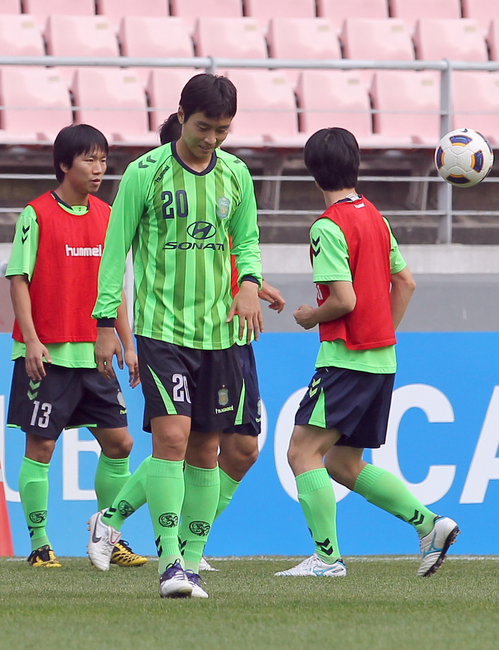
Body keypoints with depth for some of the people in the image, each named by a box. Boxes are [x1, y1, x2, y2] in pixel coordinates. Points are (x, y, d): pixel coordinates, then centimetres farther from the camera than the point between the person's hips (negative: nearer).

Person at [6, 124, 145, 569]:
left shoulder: (106, 216, 9)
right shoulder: (37, 215, -7)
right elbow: (18, 279, -7)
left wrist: (127, 344, 13)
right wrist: (31, 340, -16)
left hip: (94, 353, 6)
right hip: (48, 354, -6)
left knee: (119, 443, 4)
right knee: (41, 445, -3)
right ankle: (39, 543, 5)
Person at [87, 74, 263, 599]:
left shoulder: (235, 175, 7)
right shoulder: (145, 173, -5)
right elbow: (116, 249, -1)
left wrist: (249, 283, -2)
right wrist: (106, 323, -4)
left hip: (218, 332, 5)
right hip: (161, 328, -4)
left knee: (205, 450, 6)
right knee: (172, 437, -17)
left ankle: (192, 559, 14)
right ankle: (170, 560, -13)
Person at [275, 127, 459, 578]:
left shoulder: (329, 227, -14)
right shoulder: (375, 218, 13)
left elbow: (344, 300, -20)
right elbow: (405, 282, 19)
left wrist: (311, 317, -1)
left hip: (346, 357, -9)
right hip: (382, 360, 9)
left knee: (303, 453, -7)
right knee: (343, 464, 14)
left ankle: (327, 557, -12)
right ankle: (429, 523, 7)